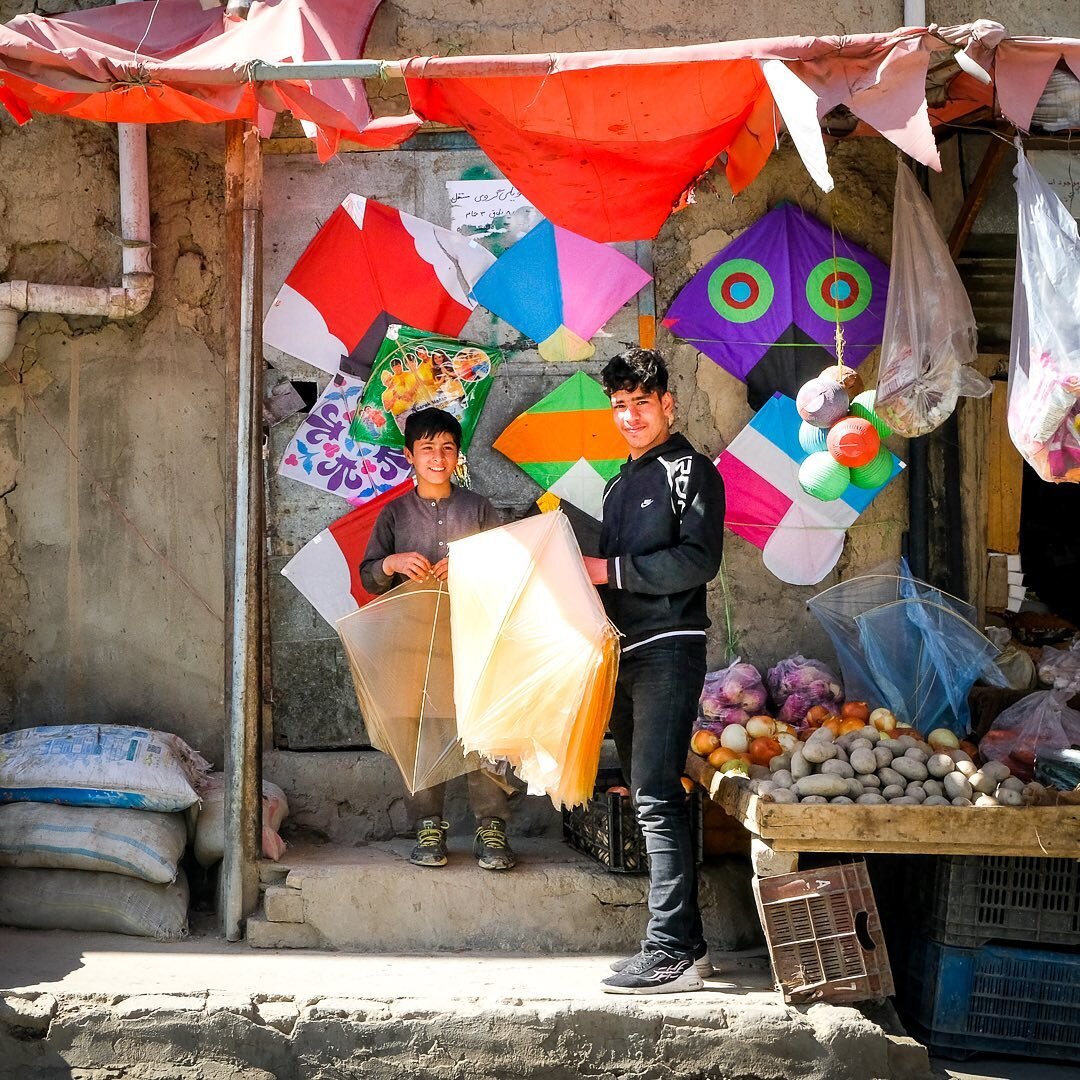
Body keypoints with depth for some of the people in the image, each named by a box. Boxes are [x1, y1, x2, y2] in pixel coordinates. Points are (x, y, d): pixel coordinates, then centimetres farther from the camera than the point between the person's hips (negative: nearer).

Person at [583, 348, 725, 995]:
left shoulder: (691, 470, -4)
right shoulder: (621, 484, 22)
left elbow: (699, 560, -16)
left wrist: (611, 570, -15)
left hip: (669, 650, -9)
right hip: (626, 651, 9)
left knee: (656, 798, -14)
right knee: (652, 795, 8)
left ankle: (673, 954, -14)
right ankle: (689, 942, 14)